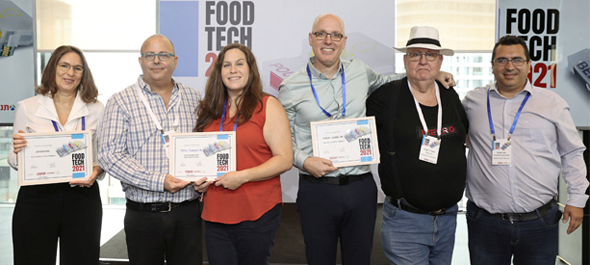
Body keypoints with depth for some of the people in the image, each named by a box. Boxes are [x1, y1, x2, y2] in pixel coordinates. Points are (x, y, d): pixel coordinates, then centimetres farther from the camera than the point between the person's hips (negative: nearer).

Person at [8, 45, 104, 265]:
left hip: (82, 196, 1)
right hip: (36, 196, 0)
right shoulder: (27, 107, 3)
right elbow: (14, 161, 7)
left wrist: (97, 170, -12)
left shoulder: (96, 109, 4)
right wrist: (17, 150, -15)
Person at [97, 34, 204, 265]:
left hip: (187, 212, 2)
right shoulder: (121, 102, 0)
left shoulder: (194, 99, 9)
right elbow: (110, 154, -10)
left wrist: (204, 175, -7)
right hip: (143, 214, -2)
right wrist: (159, 182, -18)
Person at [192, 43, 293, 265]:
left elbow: (285, 159, -9)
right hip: (215, 214, 4)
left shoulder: (268, 106, -2)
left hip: (257, 215, -4)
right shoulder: (210, 110, 13)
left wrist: (243, 176, -18)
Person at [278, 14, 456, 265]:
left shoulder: (359, 72, 6)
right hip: (317, 187, -2)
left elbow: (384, 82, 27)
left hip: (361, 187, 2)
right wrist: (304, 161, -14)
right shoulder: (291, 88, 0)